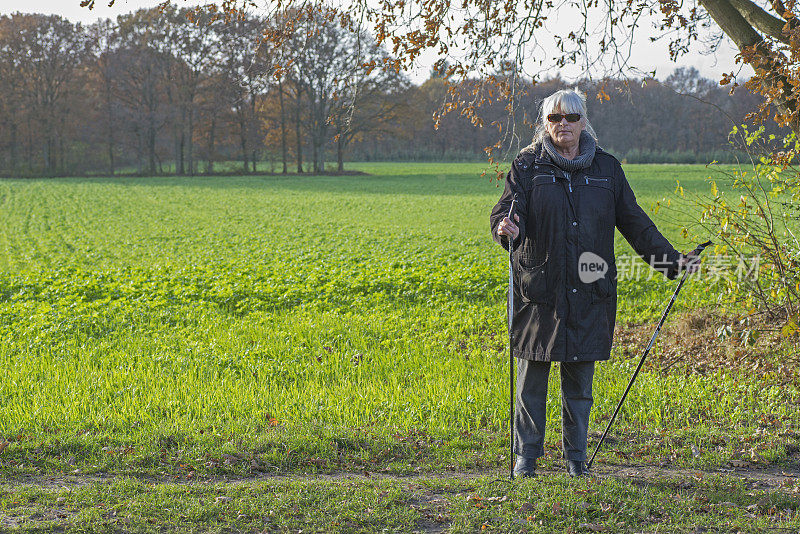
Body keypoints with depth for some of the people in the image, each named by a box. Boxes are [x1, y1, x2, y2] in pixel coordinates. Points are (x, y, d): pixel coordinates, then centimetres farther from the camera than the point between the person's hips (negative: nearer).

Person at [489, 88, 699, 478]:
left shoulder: (606, 168, 10)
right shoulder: (528, 166, 3)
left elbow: (633, 221, 13)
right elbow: (508, 210, -7)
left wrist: (669, 258, 8)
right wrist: (506, 229, -31)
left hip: (589, 292, 2)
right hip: (540, 288, -2)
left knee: (580, 380, 8)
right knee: (532, 377, 3)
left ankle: (576, 457, 20)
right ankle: (526, 456, 15)